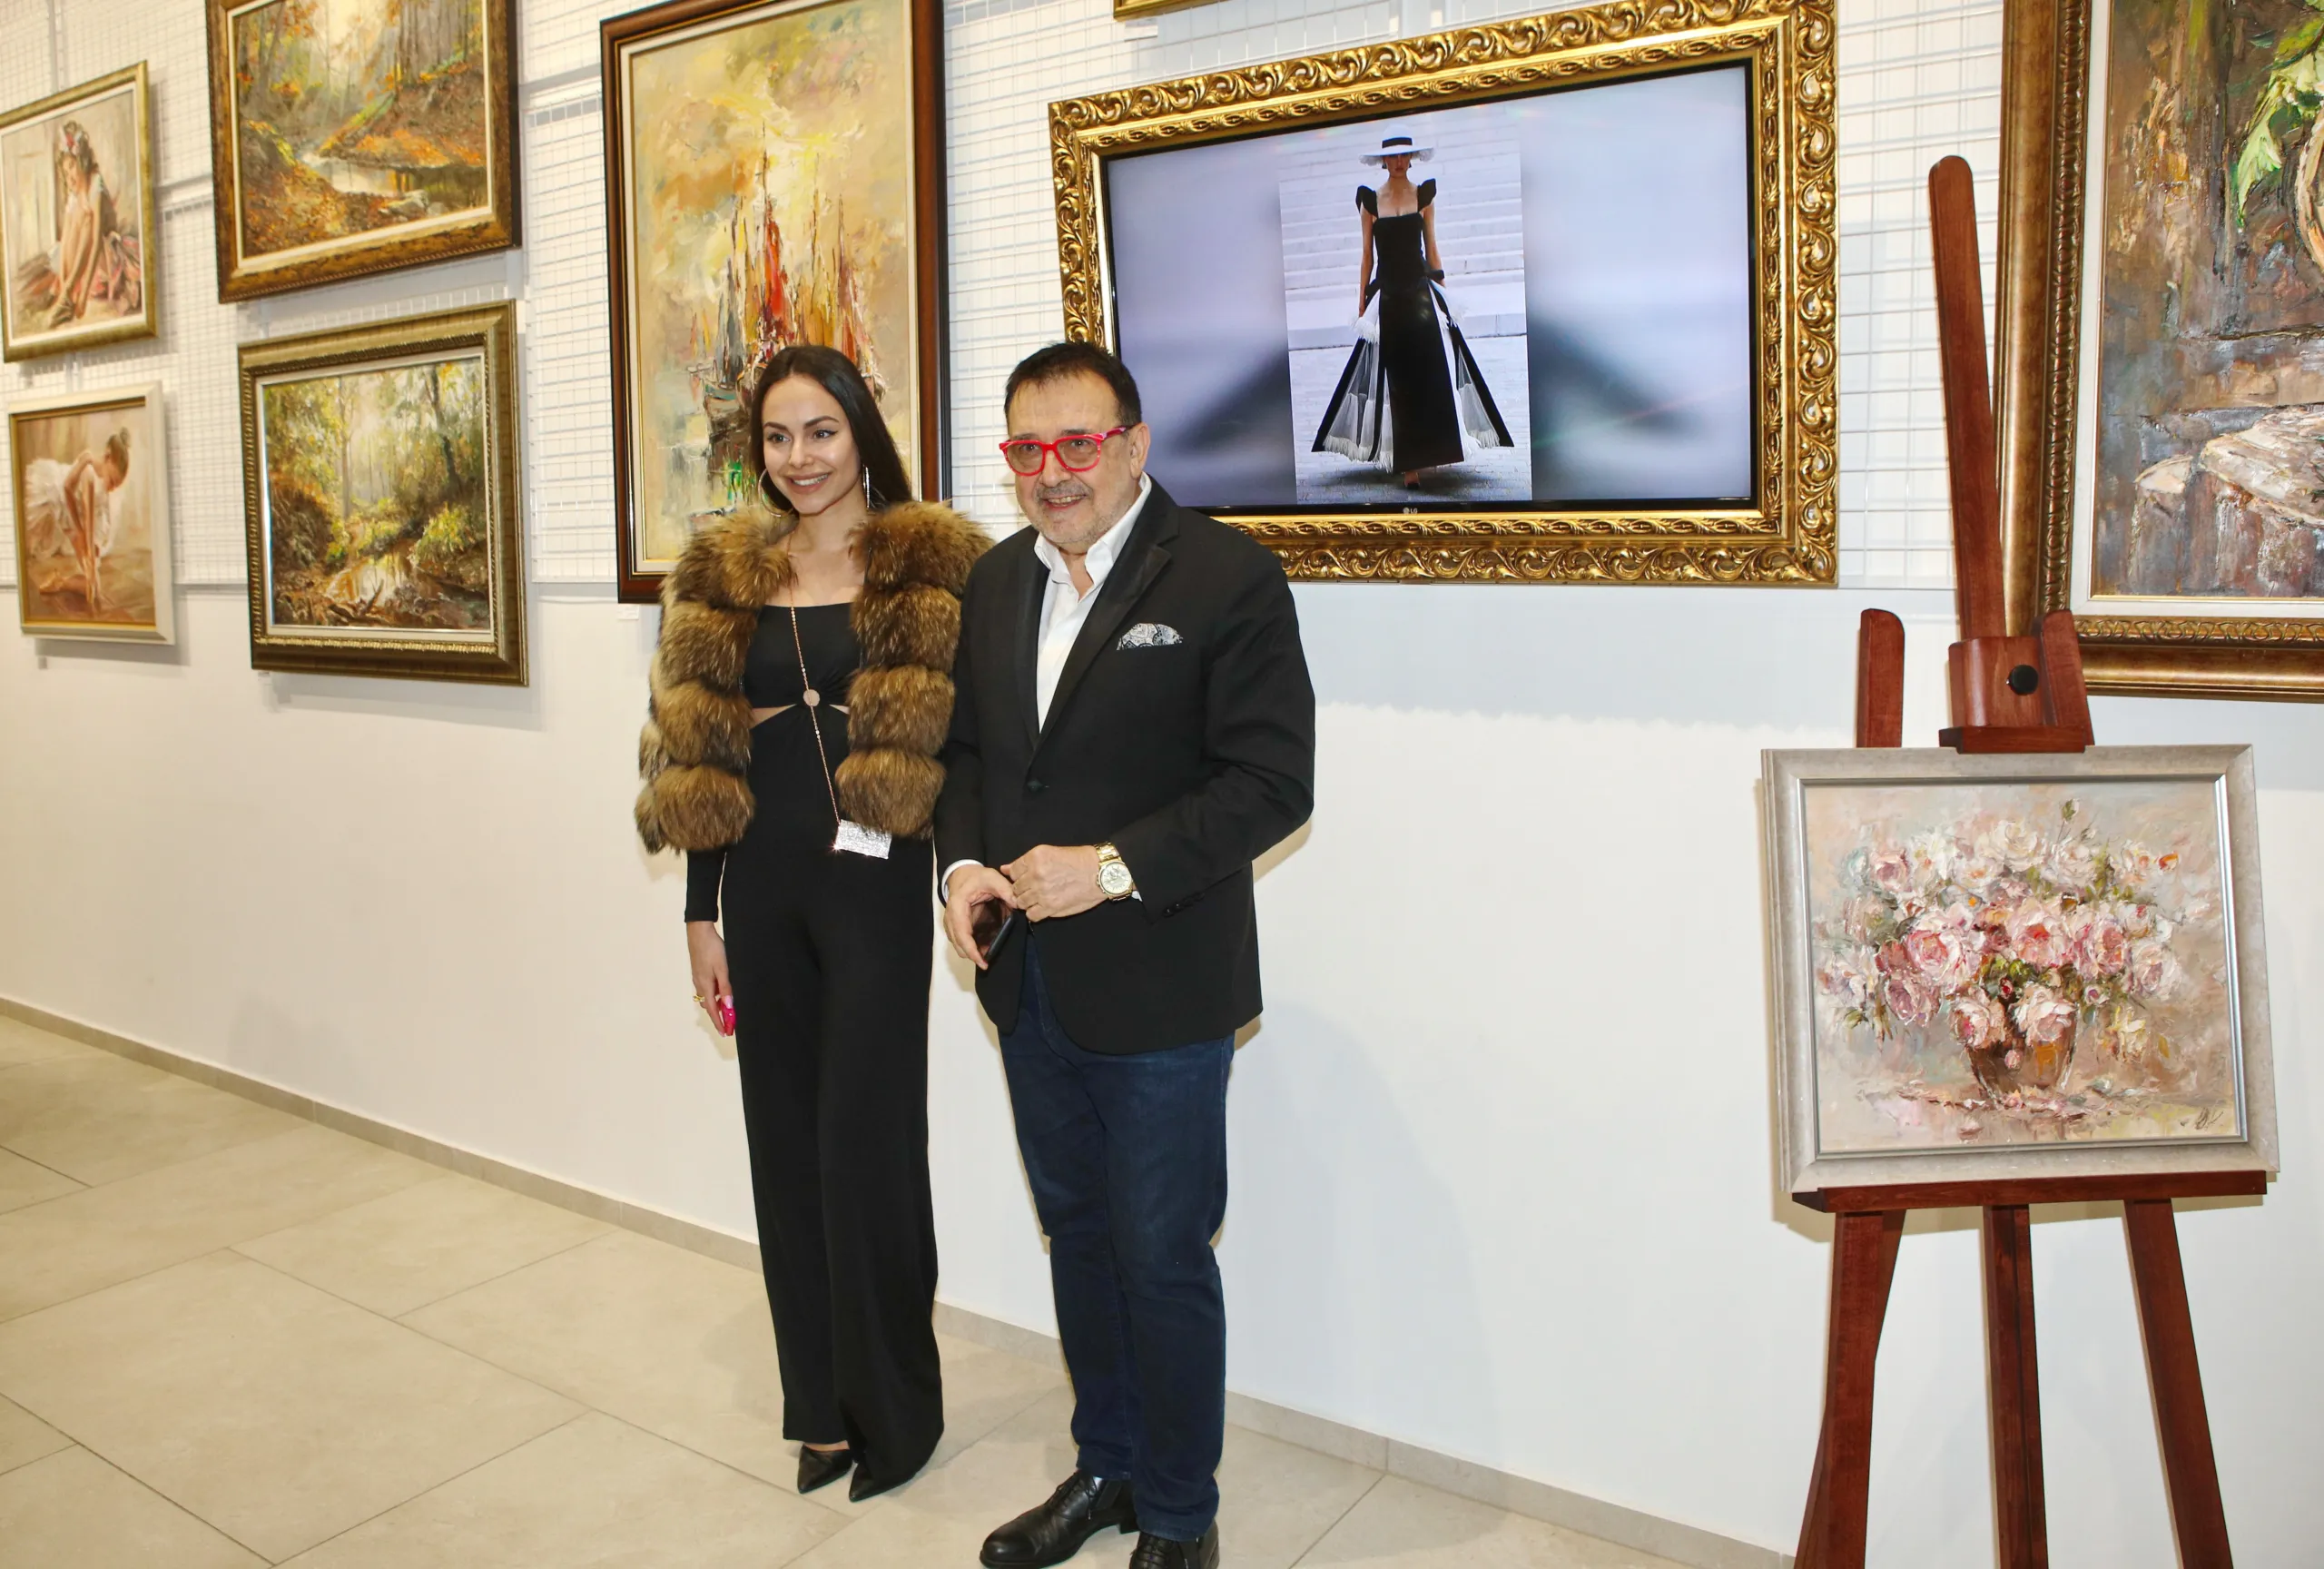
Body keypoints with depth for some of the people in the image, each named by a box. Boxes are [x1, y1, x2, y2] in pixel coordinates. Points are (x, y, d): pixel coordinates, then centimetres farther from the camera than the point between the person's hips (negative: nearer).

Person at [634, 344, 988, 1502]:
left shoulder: (929, 570, -3)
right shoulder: (724, 579, 9)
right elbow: (699, 762, 9)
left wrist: (964, 870, -18)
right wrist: (703, 909, 8)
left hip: (872, 884, -4)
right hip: (760, 886, 4)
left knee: (866, 1142, -1)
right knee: (787, 1142, 11)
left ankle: (892, 1407, 20)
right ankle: (820, 1401, 28)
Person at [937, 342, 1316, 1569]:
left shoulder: (1228, 577, -12)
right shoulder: (996, 579, 9)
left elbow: (1272, 781, -16)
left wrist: (1113, 869, -23)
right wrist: (963, 862, -3)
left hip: (1158, 988, -6)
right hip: (1028, 980, 6)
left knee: (1162, 1259, 6)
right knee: (1077, 1236, 20)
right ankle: (1105, 1468, 41)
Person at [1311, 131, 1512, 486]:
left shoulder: (1424, 194, 7)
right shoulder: (1370, 200, 4)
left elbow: (1431, 247, 11)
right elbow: (1367, 257, 6)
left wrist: (1442, 291, 8)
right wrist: (1361, 306, 4)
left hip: (1421, 291, 1)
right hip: (1387, 295, 0)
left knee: (1431, 374, -9)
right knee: (1399, 380, 0)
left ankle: (1428, 452, -2)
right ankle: (1409, 463, 1)